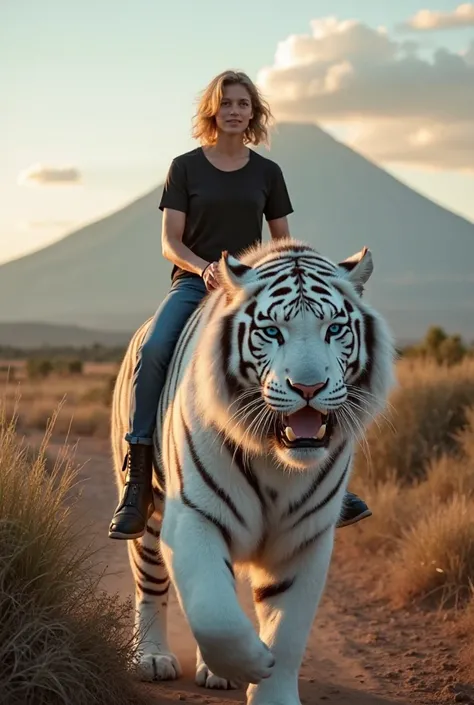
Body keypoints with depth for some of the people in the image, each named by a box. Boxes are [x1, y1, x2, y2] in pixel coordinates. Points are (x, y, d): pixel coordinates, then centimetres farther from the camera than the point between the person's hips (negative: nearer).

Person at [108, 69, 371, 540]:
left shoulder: (267, 173, 12)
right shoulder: (185, 168, 5)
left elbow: (283, 244, 15)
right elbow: (170, 243, 0)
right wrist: (205, 268, -19)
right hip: (192, 284, -2)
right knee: (152, 352, -32)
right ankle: (136, 486, -31)